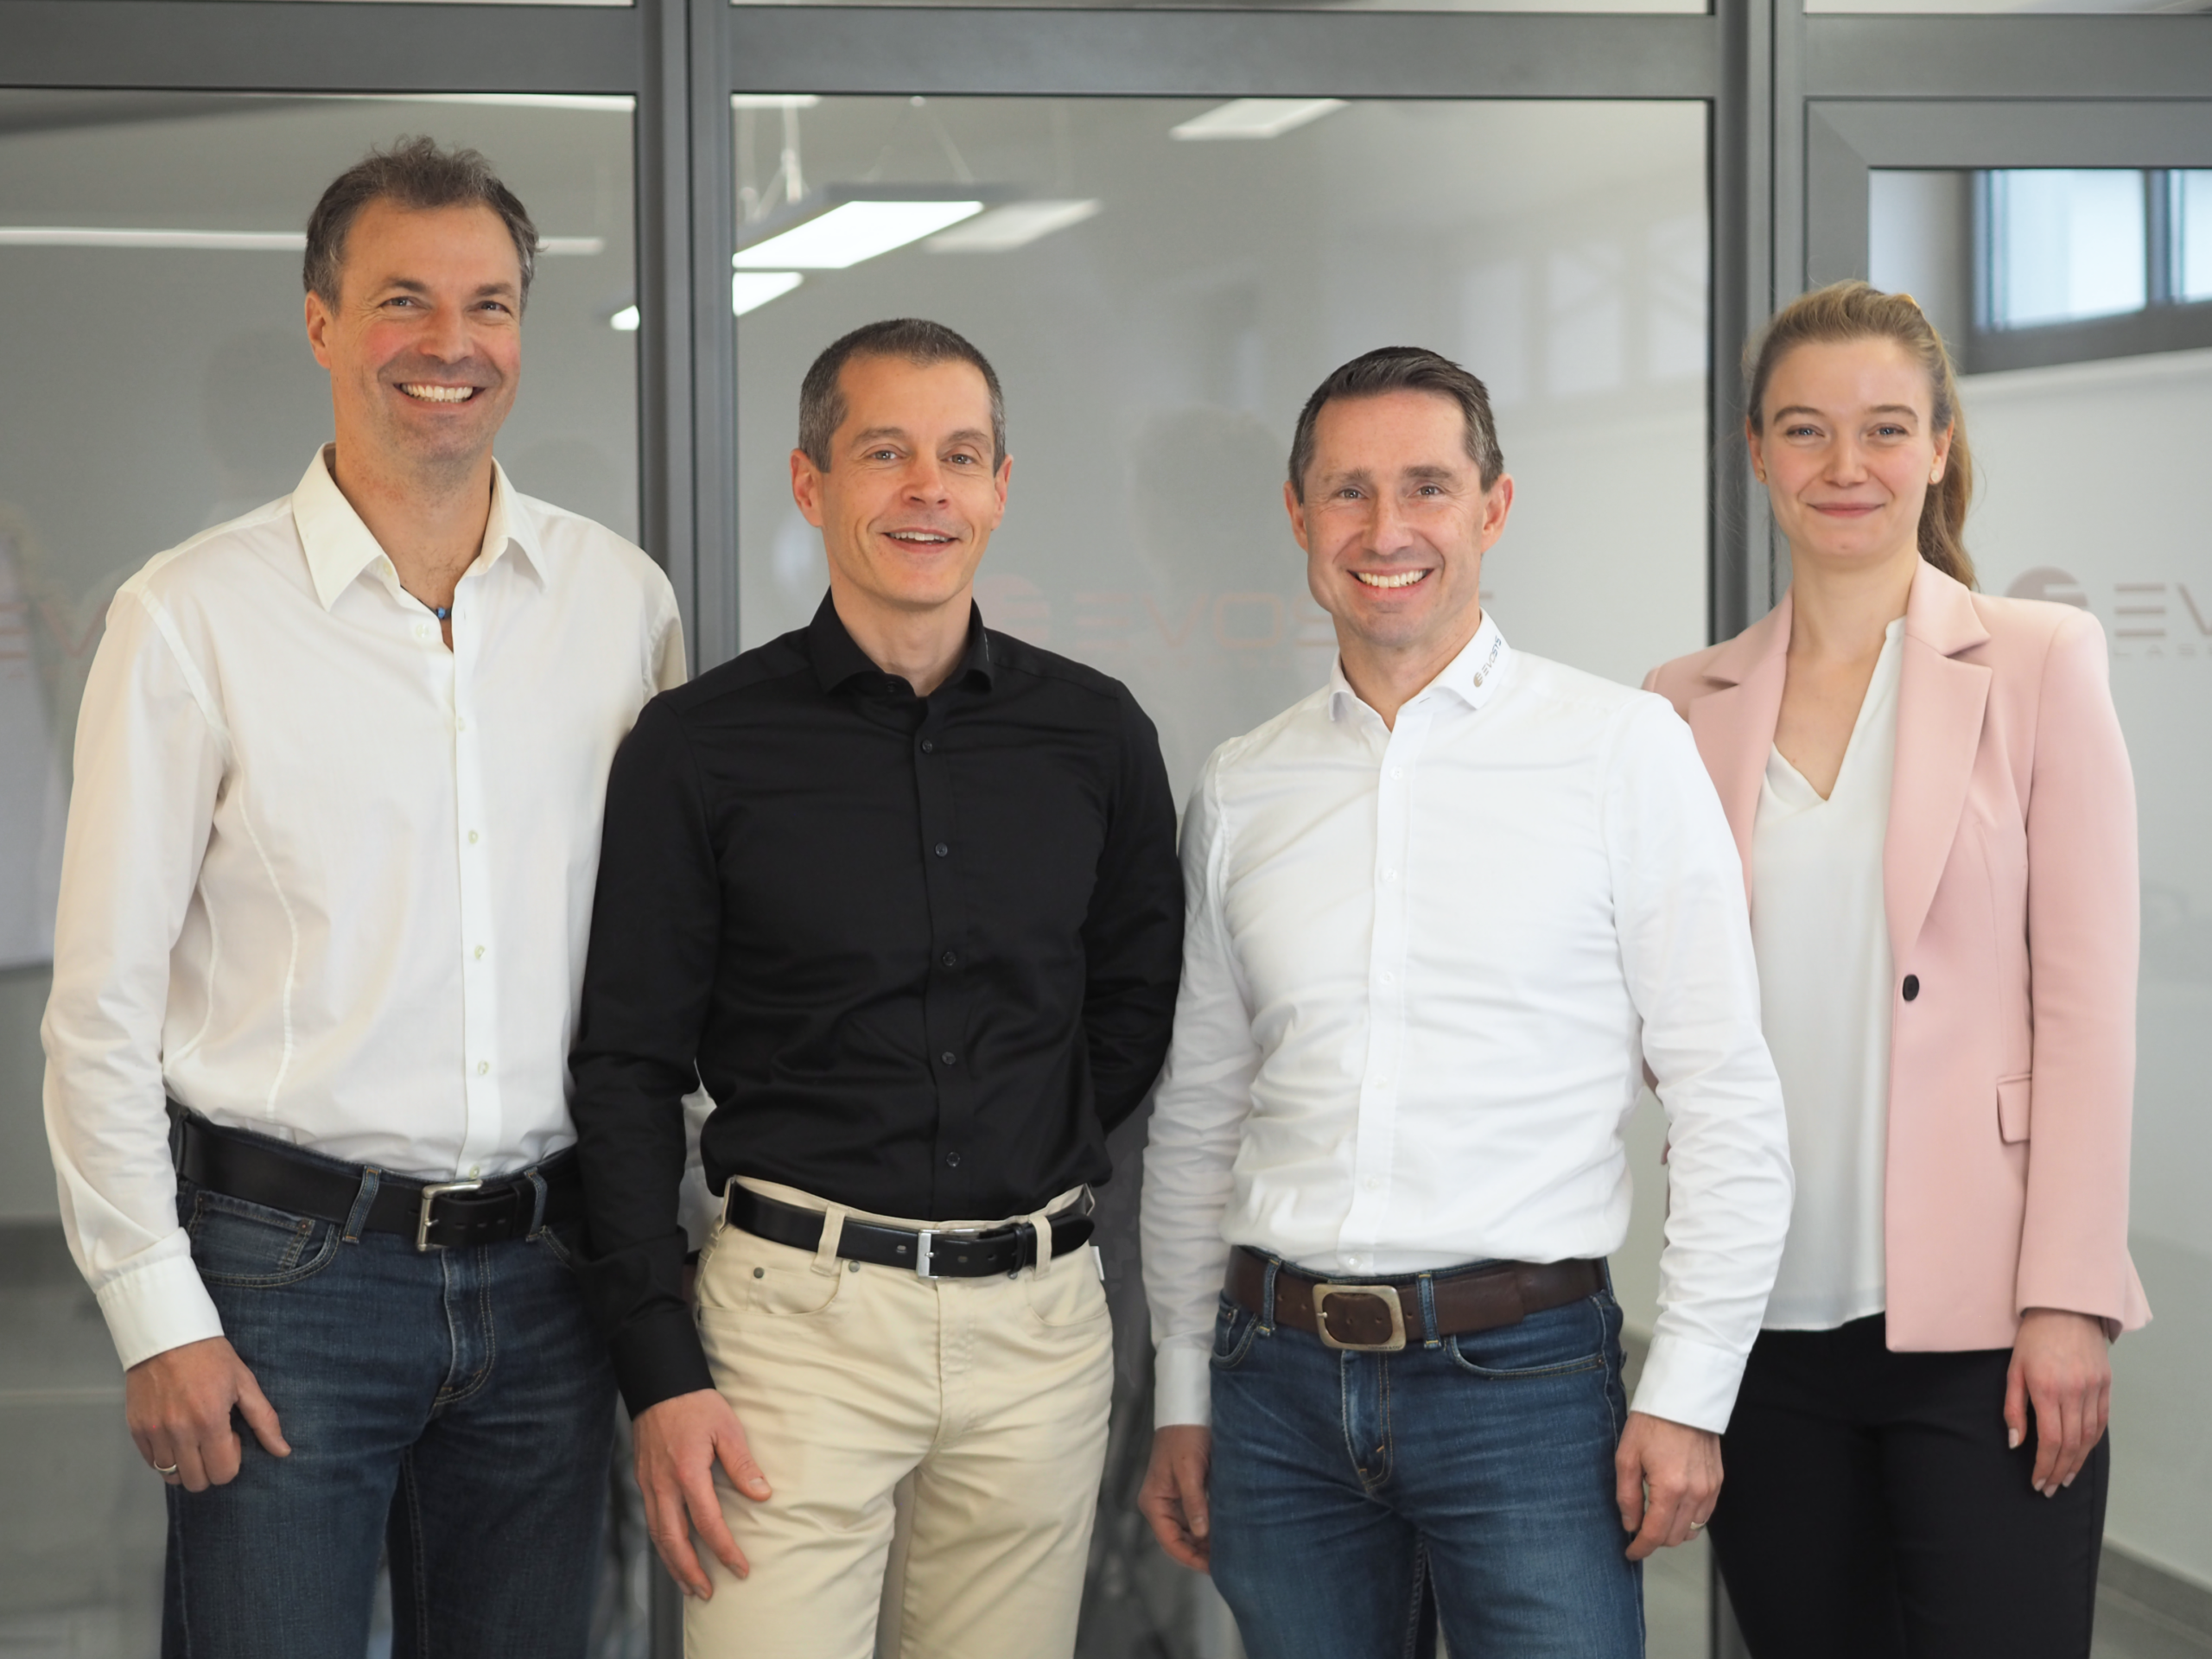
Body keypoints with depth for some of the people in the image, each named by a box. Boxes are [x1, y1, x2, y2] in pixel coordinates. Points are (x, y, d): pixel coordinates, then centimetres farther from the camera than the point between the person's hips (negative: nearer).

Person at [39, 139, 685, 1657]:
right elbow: (102, 1005, -4)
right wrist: (156, 1312, -7)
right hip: (289, 1266, -3)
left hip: (545, 1273, 3)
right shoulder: (196, 615, -5)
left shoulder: (623, 599, 5)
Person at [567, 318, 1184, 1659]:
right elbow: (630, 1071, -2)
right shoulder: (699, 746, -2)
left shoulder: (1097, 734, 6)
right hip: (799, 1309, -3)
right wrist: (660, 1372, -8)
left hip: (1042, 1311, 3)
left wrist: (1032, 1164, 8)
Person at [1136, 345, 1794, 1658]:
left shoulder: (1622, 748, -2)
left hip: (1522, 1367, -3)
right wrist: (1183, 1400, 14)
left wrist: (1689, 1396, -8)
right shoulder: (1240, 793, 9)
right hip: (1280, 1377, 4)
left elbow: (1730, 1106, -4)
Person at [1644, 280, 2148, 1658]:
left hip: (1974, 1320, -3)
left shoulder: (2037, 663, 1)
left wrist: (2068, 1299, -10)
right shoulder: (1693, 702, 11)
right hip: (1770, 1318, 4)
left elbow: (2086, 997, -4)